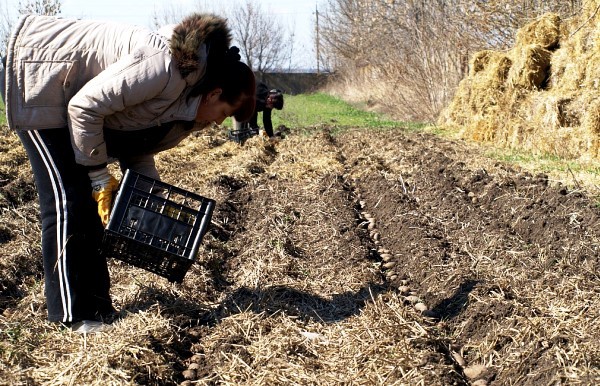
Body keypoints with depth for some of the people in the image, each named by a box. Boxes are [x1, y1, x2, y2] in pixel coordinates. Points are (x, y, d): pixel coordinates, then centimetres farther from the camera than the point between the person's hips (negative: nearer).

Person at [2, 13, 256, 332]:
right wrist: (100, 177, -19)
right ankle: (74, 317, -3)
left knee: (92, 202, 7)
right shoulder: (167, 69, -30)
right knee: (67, 200, -11)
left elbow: (139, 151, 9)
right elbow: (85, 107, -28)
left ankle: (96, 307, 15)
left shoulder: (187, 110, 1)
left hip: (67, 95, 10)